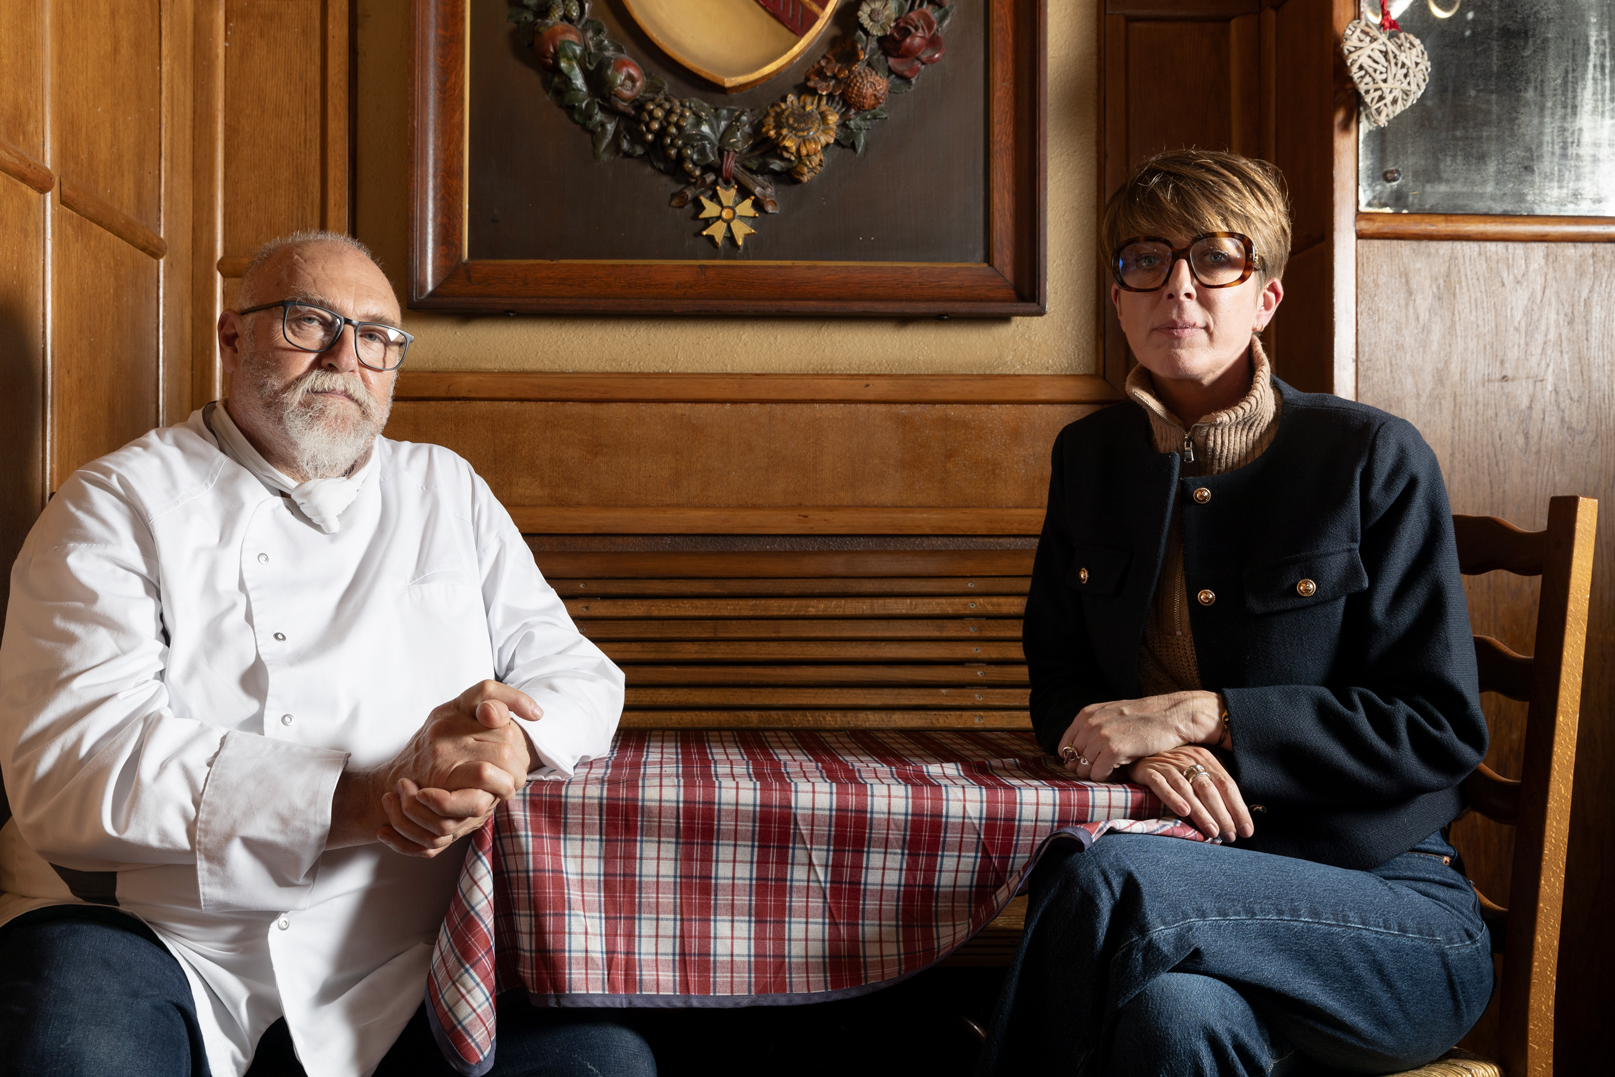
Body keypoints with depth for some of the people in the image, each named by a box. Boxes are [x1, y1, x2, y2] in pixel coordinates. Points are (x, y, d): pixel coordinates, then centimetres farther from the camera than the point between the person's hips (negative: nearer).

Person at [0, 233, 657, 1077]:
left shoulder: (446, 492, 15)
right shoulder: (118, 504, 2)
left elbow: (577, 675, 12)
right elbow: (69, 767, -12)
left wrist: (505, 750, -14)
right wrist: (370, 800, -21)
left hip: (403, 950, 3)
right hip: (147, 935, -3)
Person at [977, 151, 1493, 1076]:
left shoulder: (1376, 459, -5)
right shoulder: (1093, 456, 10)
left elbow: (1443, 728, -7)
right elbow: (1060, 688, 13)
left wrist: (1198, 716, -16)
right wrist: (1140, 749, -12)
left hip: (1390, 906, -2)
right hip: (1203, 875, 3)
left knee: (1107, 878, -33)